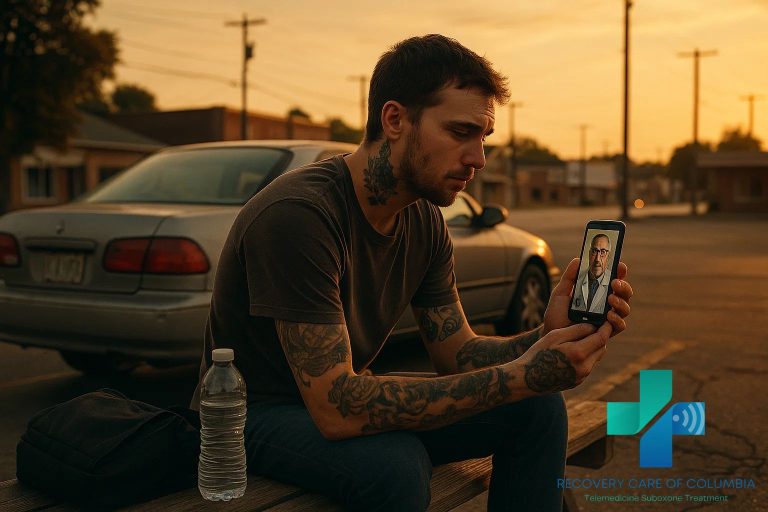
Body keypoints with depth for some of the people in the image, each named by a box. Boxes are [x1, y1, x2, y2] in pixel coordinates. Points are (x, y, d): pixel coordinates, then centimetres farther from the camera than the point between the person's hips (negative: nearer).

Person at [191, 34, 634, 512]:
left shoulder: (426, 221, -3)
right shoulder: (298, 213, -30)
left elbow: (458, 355, 0)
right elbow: (336, 410, -34)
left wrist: (548, 339, -21)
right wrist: (518, 376, -34)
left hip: (346, 393, 7)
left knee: (538, 409, -6)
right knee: (397, 464, -37)